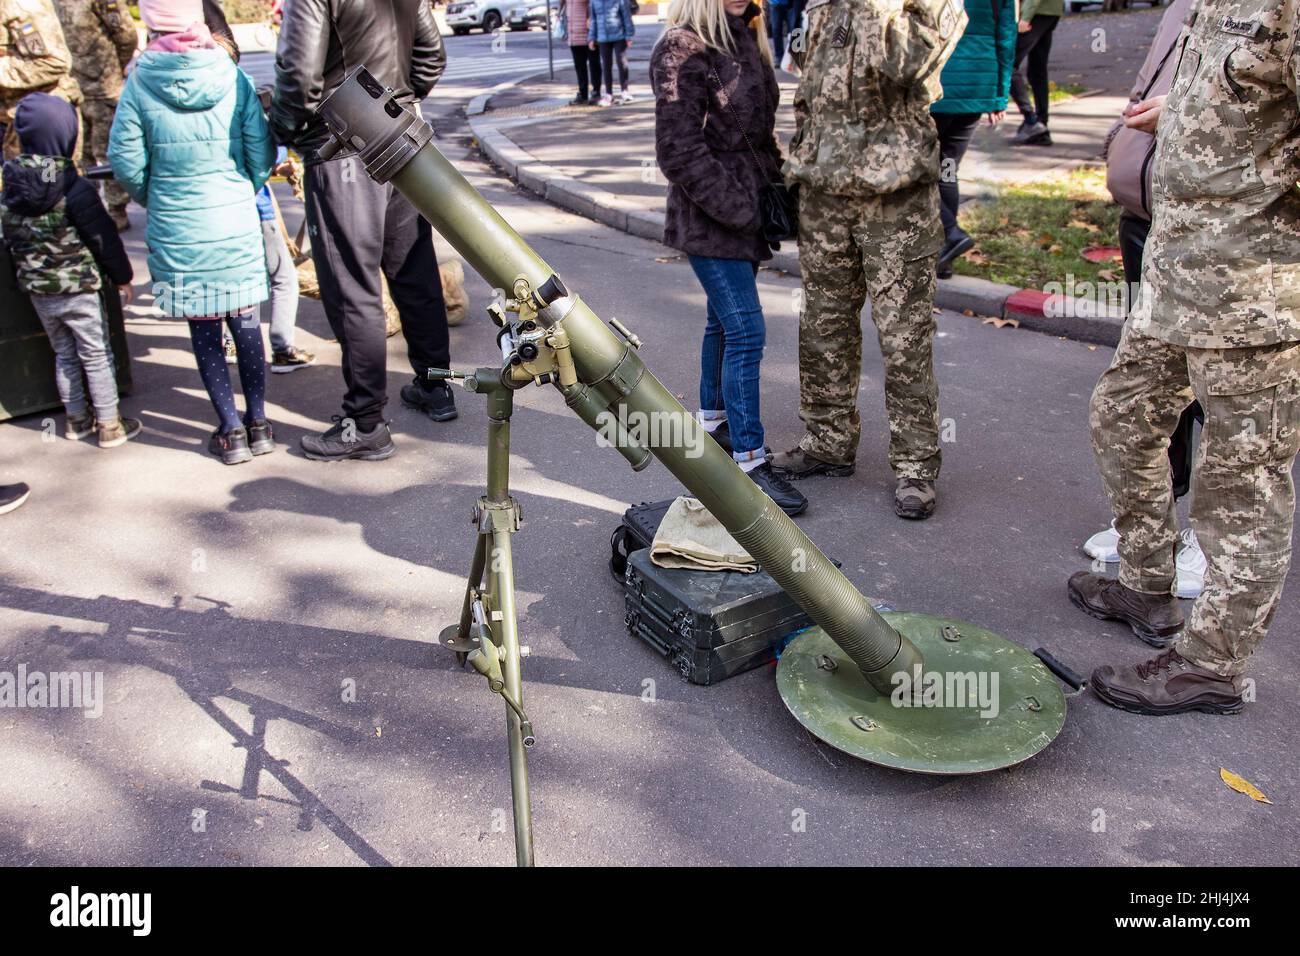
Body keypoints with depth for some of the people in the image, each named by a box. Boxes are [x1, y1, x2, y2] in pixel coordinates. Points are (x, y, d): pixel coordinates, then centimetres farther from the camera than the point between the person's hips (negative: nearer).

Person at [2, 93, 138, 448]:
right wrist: (122, 277, -2)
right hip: (78, 289, -6)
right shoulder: (75, 189, -17)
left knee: (64, 354, 18)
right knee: (96, 356, 4)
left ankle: (76, 418, 27)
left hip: (37, 290, 6)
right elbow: (104, 237, -12)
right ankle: (109, 424, 9)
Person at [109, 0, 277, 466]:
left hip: (177, 234, -1)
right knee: (245, 323, 12)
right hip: (238, 227, 1)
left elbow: (126, 162, -4)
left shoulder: (139, 83, -7)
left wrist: (155, 200, 15)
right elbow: (262, 152, -4)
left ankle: (231, 431, 13)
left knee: (205, 332, 9)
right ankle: (258, 423, 20)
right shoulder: (233, 76, -5)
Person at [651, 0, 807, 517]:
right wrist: (740, 209, -18)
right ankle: (749, 460, -4)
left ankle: (713, 420, 33)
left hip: (748, 206, 8)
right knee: (746, 331, -10)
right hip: (710, 218, -8)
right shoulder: (682, 49, -13)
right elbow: (679, 150, -18)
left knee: (724, 320, 17)